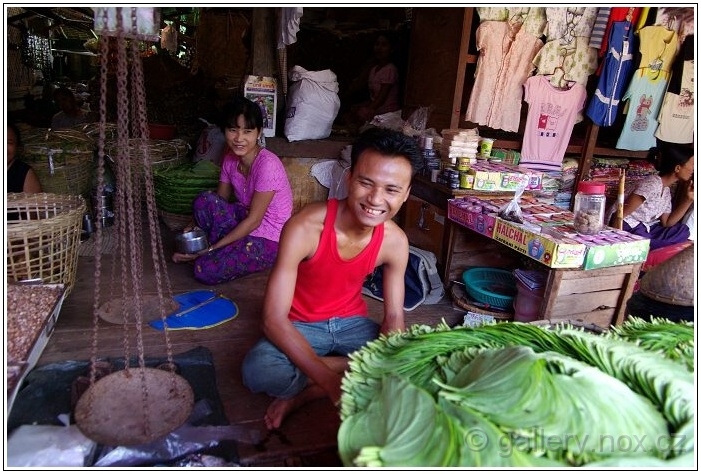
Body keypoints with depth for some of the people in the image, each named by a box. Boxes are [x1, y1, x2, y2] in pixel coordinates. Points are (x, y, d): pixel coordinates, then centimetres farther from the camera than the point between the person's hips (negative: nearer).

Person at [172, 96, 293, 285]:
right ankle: (219, 252, -2)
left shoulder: (267, 164, -23)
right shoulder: (230, 159, 0)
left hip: (269, 240, -7)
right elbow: (219, 200, 7)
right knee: (203, 200, -20)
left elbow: (253, 220, -22)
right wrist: (194, 227, -12)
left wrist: (211, 249, -19)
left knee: (205, 270, -22)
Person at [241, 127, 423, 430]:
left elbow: (394, 319, -9)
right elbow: (274, 319, -29)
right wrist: (332, 382, -36)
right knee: (258, 370, -33)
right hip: (300, 326, -4)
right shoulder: (305, 228, -29)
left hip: (352, 323, 4)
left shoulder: (395, 242, -16)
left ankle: (305, 391, -14)